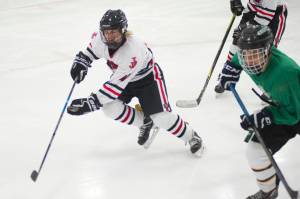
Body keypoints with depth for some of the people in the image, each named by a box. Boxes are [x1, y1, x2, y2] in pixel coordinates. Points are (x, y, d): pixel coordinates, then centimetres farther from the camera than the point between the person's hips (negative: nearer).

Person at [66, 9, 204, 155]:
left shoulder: (133, 52, -41)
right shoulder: (100, 38, -22)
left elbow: (116, 85, -40)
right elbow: (92, 50, 6)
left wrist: (91, 102, -40)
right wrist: (81, 61, -9)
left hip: (148, 77, -6)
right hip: (123, 76, 7)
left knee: (161, 117, -18)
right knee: (110, 108, -16)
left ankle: (191, 137, 10)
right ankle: (144, 123, 11)